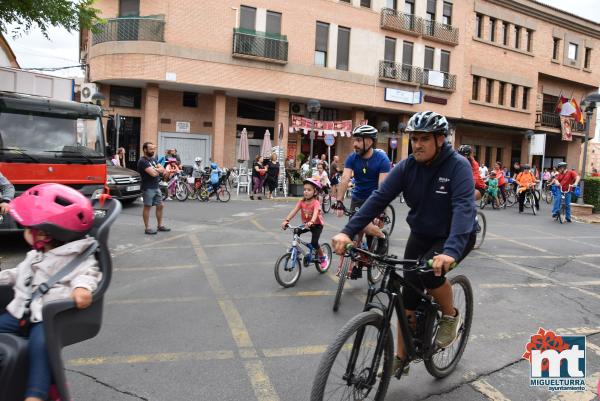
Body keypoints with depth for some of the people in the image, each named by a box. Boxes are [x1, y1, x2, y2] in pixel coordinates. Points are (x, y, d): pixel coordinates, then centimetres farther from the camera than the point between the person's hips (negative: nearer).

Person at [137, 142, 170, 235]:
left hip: (156, 187, 8)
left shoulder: (153, 159, 15)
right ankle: (147, 228, 4)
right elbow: (153, 173, -21)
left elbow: (163, 169, 10)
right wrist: (159, 170, -1)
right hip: (148, 188, -8)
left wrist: (155, 170, -11)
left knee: (160, 206, 11)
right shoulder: (142, 161, -13)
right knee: (147, 207, -2)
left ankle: (160, 225, 21)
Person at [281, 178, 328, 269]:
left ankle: (323, 257, 7)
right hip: (306, 224, 5)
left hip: (317, 225, -5)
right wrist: (286, 220, -36)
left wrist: (311, 222, -62)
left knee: (314, 243, -19)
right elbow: (294, 211, -21)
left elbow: (315, 213, -42)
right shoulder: (302, 202, -10)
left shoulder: (316, 203, -24)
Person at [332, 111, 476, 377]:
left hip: (456, 237, -4)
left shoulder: (458, 166, -22)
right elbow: (379, 198, -20)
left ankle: (451, 316, 1)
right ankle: (401, 357, 18)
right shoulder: (407, 166, -11)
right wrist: (348, 232, -32)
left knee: (429, 271, -31)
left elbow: (464, 207, -36)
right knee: (408, 293, 2)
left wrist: (450, 251, -53)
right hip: (421, 235, 4)